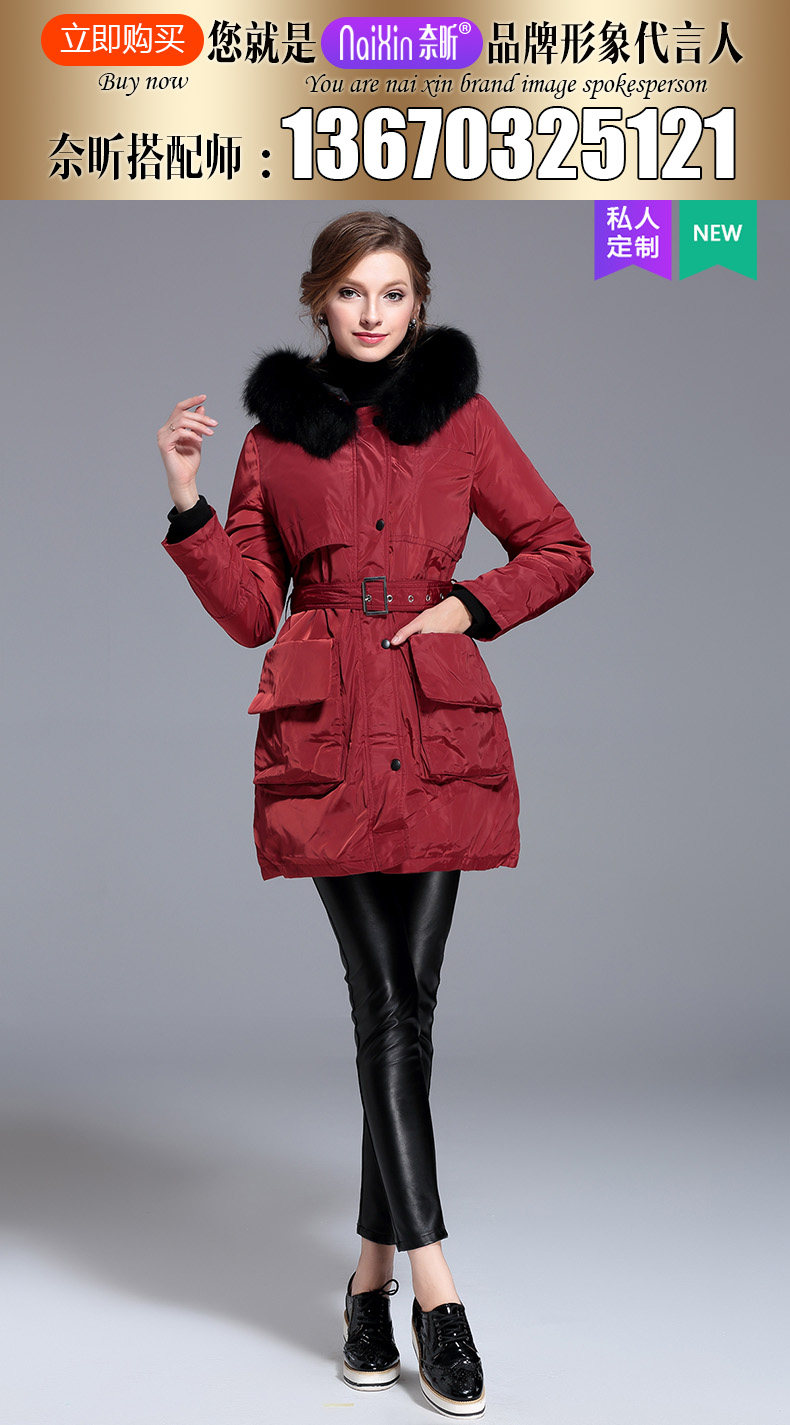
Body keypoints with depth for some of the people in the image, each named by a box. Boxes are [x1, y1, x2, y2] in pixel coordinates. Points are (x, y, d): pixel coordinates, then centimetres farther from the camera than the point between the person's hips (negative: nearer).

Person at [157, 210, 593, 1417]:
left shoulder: (462, 417, 9)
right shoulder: (276, 433, 10)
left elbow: (562, 550, 12)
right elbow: (248, 612, 8)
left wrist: (470, 606, -2)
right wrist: (188, 504, -2)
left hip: (440, 729, 1)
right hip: (325, 734, 0)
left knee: (407, 1003, 3)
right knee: (385, 1003, -6)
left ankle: (374, 1266, 18)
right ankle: (434, 1284, -2)